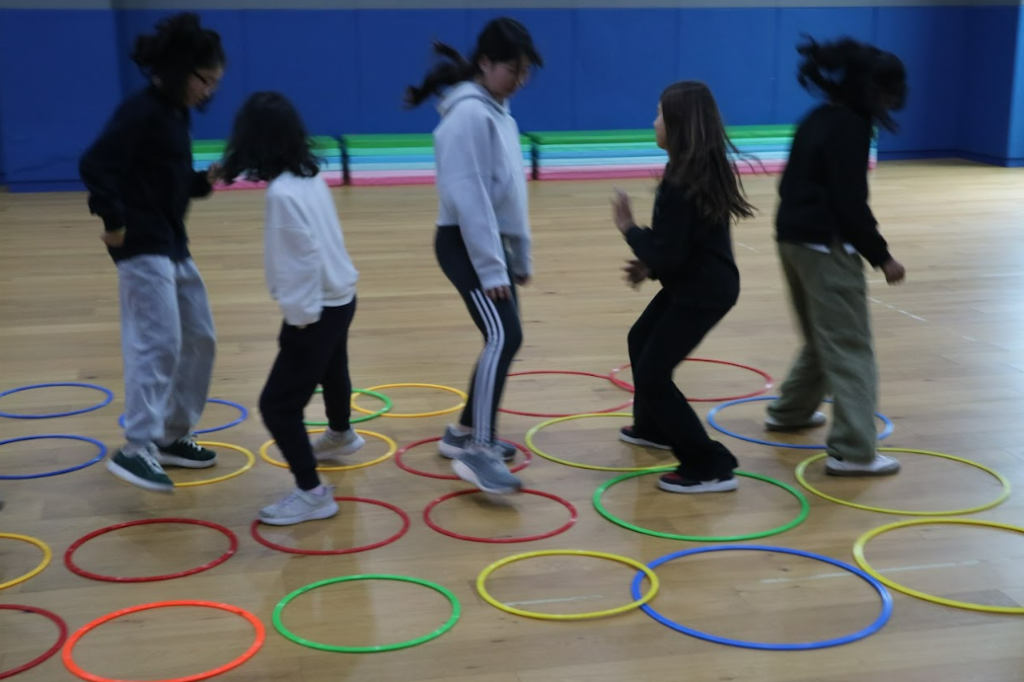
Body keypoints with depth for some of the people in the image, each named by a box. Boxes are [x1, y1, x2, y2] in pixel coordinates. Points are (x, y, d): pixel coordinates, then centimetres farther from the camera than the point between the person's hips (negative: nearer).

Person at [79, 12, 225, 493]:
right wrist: (114, 222, -20)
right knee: (158, 343, -15)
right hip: (143, 247, -10)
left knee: (199, 339, 13)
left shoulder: (176, 114, 13)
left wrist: (207, 180, 1)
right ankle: (137, 449, -14)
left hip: (173, 245, 10)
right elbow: (94, 165, -24)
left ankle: (171, 437, 22)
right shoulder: (141, 111, -15)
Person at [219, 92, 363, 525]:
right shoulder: (309, 177, 1)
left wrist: (300, 317, -21)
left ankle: (311, 492, -6)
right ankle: (341, 434, 59)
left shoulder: (283, 192, -25)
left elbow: (305, 257, -28)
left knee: (278, 404, -7)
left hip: (318, 307, -10)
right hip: (339, 297, 10)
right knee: (330, 372, 34)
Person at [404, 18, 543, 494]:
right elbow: (468, 197, -22)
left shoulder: (497, 110, 14)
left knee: (501, 339, 13)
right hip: (467, 245, -10)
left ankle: (464, 432, 26)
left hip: (491, 244, 10)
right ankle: (478, 451, -25)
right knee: (504, 336, -22)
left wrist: (519, 255, 19)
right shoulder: (470, 114, -16)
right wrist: (491, 268, -22)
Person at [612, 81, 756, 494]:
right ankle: (653, 427, 47)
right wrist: (650, 265, 5)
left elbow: (667, 255, -26)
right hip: (698, 282, 10)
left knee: (653, 374, -7)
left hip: (702, 292, -10)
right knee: (640, 341, 27)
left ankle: (711, 467, -3)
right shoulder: (704, 168, 3)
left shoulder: (681, 183, -27)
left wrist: (628, 228, -11)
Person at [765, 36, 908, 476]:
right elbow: (850, 203, -19)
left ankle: (789, 411, 37)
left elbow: (793, 185, 19)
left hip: (794, 238, 10)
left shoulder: (817, 121, 12)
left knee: (824, 338, 25)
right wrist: (881, 256, -13)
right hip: (826, 245, -9)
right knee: (850, 347, -6)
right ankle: (852, 451, -8)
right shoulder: (850, 128, -15)